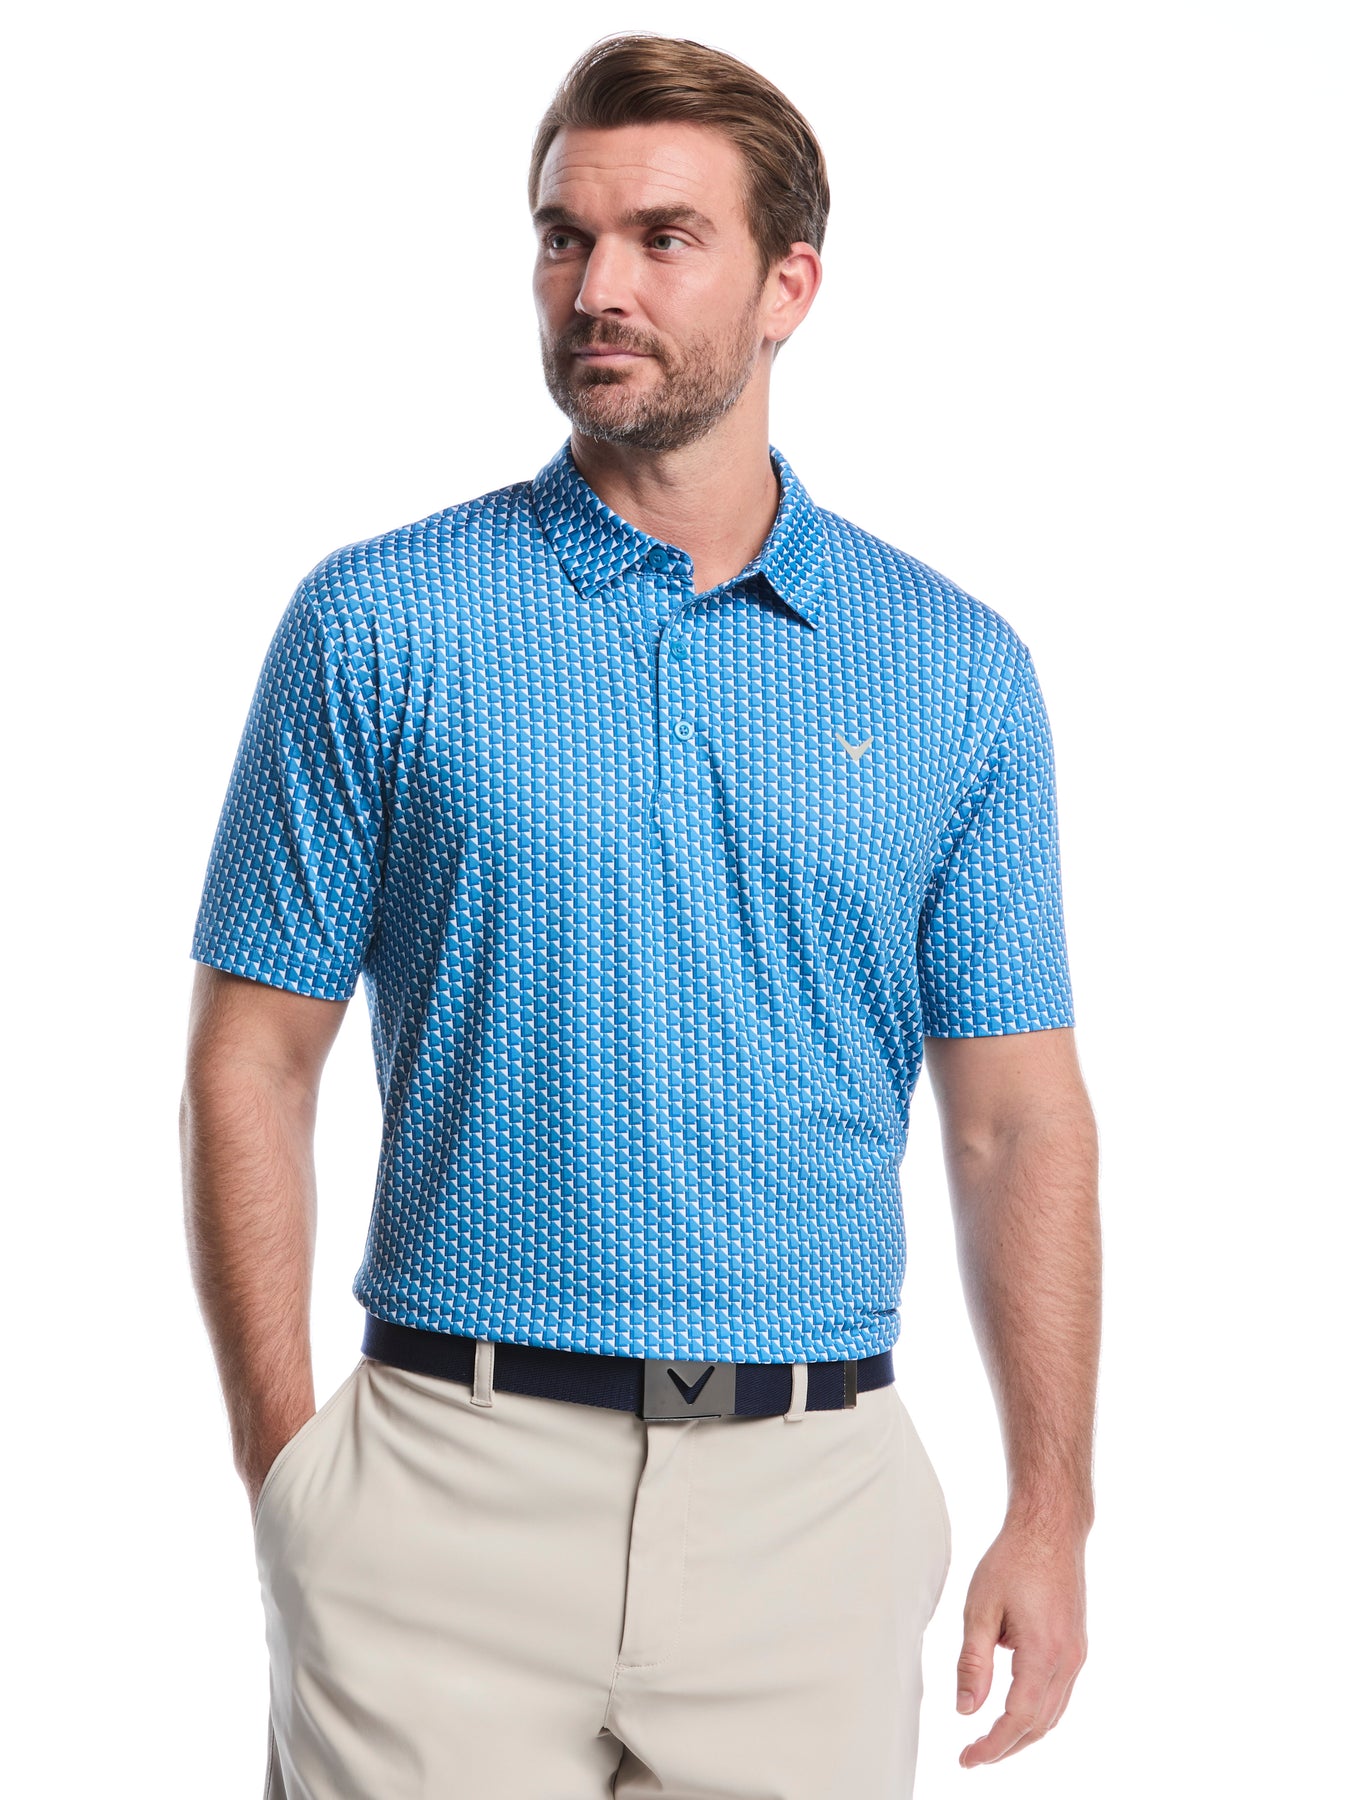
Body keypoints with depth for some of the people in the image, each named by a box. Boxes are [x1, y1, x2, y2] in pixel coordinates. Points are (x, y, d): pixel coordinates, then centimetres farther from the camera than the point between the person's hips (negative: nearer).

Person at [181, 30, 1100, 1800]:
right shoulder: (376, 626, -1)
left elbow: (1018, 1116, 5)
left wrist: (1053, 1511, -1)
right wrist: (286, 1471, -7)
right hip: (453, 1491, -1)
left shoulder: (959, 671, 4)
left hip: (815, 1508, 2)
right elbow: (254, 1067, 0)